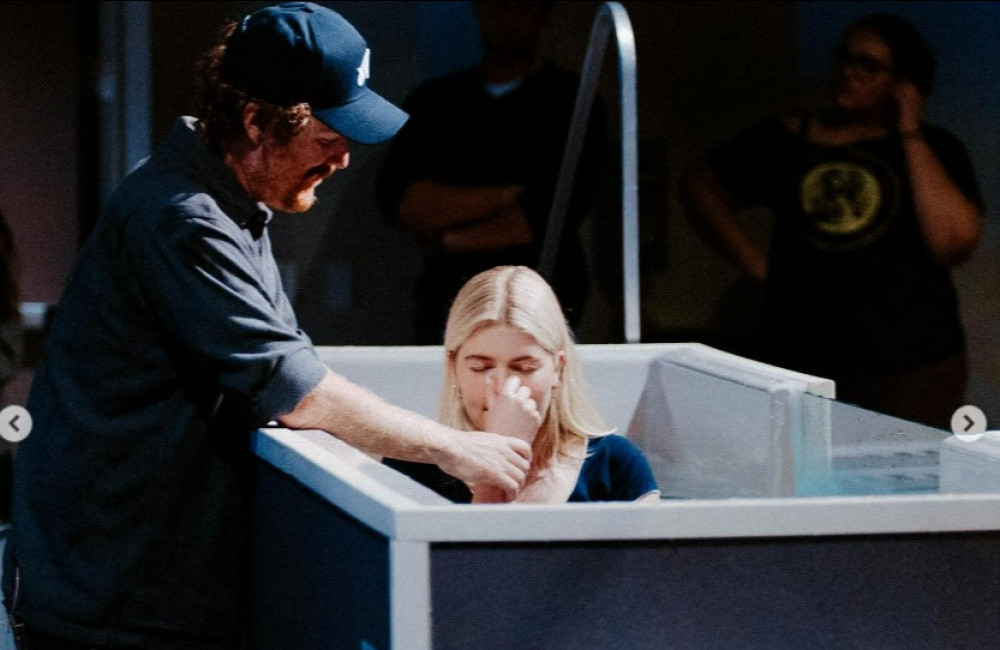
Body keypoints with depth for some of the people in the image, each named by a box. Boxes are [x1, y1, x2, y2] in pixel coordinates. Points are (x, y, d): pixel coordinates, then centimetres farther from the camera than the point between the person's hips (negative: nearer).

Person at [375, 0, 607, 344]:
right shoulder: (434, 99, 14)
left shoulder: (568, 99, 4)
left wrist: (448, 240, -3)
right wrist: (504, 195, -9)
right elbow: (395, 199, 1)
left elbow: (553, 213, -7)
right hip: (444, 299, 3)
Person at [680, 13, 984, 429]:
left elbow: (954, 243, -12)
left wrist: (911, 136, -8)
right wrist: (755, 262, 8)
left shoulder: (931, 149, 4)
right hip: (802, 364, 2)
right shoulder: (788, 140, 9)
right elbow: (702, 189, 20)